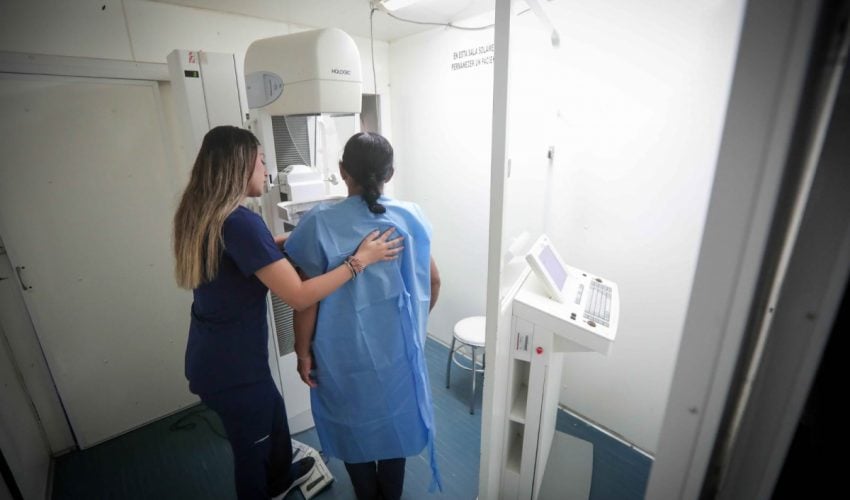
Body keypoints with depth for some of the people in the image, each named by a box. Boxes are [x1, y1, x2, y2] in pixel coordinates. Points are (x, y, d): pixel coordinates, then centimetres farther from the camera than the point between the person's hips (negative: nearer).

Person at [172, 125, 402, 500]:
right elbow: (299, 296, -31)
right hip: (232, 365, -9)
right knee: (252, 445, 17)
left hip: (212, 356, 10)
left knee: (273, 411, 31)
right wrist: (360, 260, -25)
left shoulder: (200, 214, 0)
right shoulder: (240, 222, -29)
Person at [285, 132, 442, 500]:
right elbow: (433, 282, -1)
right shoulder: (410, 217, -8)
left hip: (345, 353, -2)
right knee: (394, 421, 24)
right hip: (398, 348, 3)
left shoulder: (320, 223, -17)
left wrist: (303, 352, 1)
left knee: (354, 428, 23)